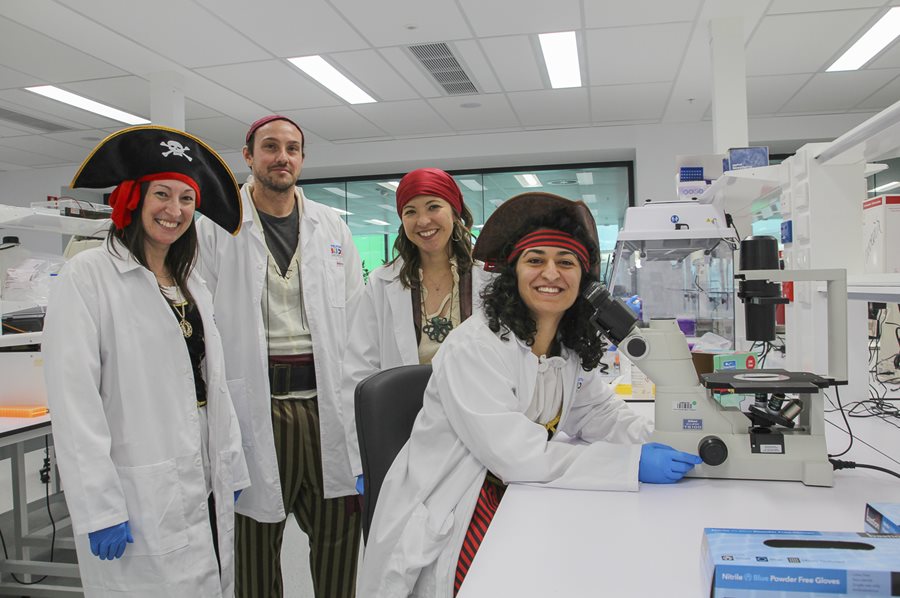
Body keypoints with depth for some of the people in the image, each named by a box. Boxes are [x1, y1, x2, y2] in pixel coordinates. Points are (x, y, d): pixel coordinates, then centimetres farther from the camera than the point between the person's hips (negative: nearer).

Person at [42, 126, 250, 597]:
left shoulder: (192, 285, 11)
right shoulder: (87, 276, -9)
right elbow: (74, 399, -14)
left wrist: (232, 470, 11)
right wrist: (99, 506, -16)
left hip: (207, 489, 6)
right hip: (140, 496, -6)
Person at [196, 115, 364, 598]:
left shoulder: (331, 227, 11)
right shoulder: (217, 228, 1)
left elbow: (356, 318, 11)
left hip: (326, 400, 3)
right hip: (255, 400, -2)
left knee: (340, 529, 10)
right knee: (257, 534, 10)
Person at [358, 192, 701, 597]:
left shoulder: (573, 347, 3)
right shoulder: (475, 346, -22)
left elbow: (599, 413, 12)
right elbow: (516, 454, -26)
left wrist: (660, 443, -8)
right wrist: (633, 462, -26)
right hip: (443, 523, -7)